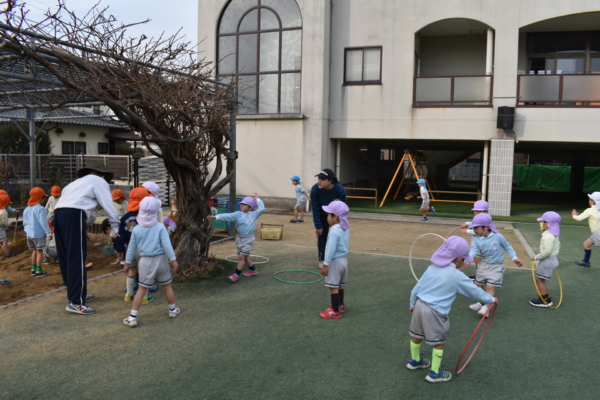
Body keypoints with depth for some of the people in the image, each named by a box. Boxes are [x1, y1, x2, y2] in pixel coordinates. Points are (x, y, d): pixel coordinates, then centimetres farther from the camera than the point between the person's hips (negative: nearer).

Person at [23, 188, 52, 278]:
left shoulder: (26, 209, 11)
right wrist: (48, 232, -17)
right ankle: (39, 271, 2)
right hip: (38, 234, -7)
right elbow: (43, 222, -19)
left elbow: (24, 222, 17)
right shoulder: (40, 208, -14)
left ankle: (33, 269, 24)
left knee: (35, 250, 19)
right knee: (40, 251, 0)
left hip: (29, 234, 7)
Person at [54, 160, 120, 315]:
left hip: (58, 214, 9)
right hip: (73, 215, -8)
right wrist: (116, 227, 14)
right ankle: (75, 302, -8)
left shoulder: (79, 182, 33)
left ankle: (77, 294, 26)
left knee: (67, 258, 14)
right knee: (77, 259, -7)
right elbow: (108, 205, 7)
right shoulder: (99, 181, 12)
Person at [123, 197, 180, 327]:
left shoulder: (136, 229, -4)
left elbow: (131, 248, 3)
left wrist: (127, 263, 15)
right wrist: (174, 260, -5)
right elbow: (167, 245, -13)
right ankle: (173, 310, 32)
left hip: (146, 262, 1)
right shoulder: (160, 227, -12)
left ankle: (132, 317, 6)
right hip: (161, 260, -1)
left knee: (142, 289, 7)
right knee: (167, 286, 16)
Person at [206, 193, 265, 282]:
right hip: (240, 238, 5)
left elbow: (262, 209, -7)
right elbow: (227, 216, -8)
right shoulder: (238, 214, 1)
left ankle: (237, 274, -1)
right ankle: (253, 270, 36)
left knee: (241, 256, -9)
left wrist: (257, 199, 3)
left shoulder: (254, 214, -2)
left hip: (249, 239, -5)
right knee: (245, 257, 16)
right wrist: (215, 217, -19)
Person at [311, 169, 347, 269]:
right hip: (321, 216, 0)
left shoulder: (340, 190, -34)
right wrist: (318, 226, -17)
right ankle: (322, 260, 19)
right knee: (321, 237, 4)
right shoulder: (315, 189, -33)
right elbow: (315, 209, -22)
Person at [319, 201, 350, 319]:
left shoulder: (334, 232, -23)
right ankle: (340, 305, 34)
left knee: (333, 287, -1)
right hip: (343, 259, 10)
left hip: (335, 261, -10)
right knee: (339, 286, 21)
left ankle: (335, 311, 4)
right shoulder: (346, 230, 6)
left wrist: (325, 264, -20)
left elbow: (331, 250, -24)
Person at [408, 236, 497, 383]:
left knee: (417, 336, 23)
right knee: (438, 343, 11)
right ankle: (435, 373, 22)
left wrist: (413, 304, 22)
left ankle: (414, 361, 45)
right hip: (434, 312, -7)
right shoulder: (457, 276, -12)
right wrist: (491, 299, 17)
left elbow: (416, 289, 8)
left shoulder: (431, 268, 4)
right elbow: (475, 291, 0)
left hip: (419, 305, 7)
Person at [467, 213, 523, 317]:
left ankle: (486, 307, -11)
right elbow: (473, 251, -20)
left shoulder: (498, 236, -16)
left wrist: (514, 258, -3)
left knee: (490, 286, -14)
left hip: (496, 266, -5)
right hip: (484, 265, 5)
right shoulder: (477, 239, -8)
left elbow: (507, 247, 0)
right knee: (478, 284, 12)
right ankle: (480, 303, 31)